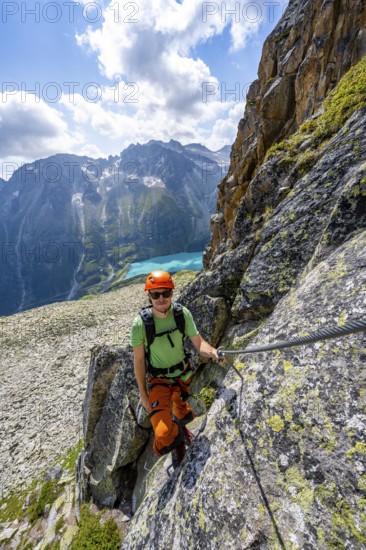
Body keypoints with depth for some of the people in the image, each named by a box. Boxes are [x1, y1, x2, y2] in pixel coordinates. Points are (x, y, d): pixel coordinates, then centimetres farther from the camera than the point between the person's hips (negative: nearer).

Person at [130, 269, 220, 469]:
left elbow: (199, 343, -14)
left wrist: (212, 351, -36)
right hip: (158, 380, -2)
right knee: (164, 435, -13)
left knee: (183, 413, 26)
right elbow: (138, 361, -14)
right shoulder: (140, 323, -25)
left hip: (183, 374, 3)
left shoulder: (182, 314, -19)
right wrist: (143, 394, -6)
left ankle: (179, 428, 64)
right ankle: (176, 443, 25)